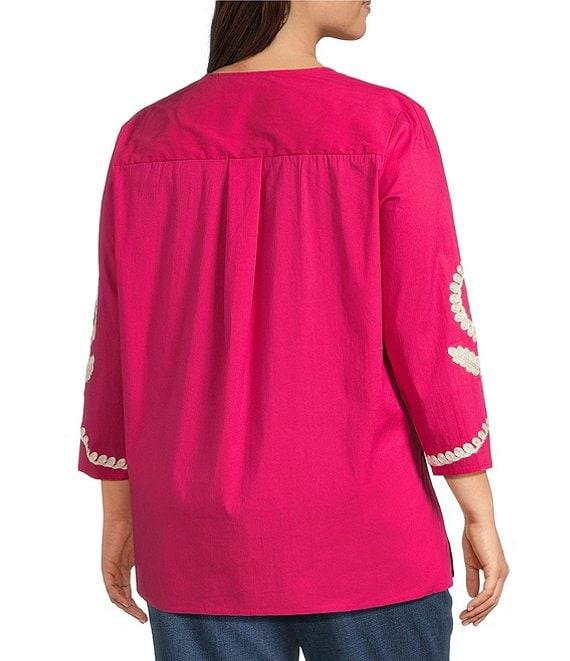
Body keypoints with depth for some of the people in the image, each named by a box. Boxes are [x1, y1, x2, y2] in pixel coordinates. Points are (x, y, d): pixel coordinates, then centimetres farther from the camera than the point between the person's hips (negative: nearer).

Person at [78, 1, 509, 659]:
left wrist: (119, 511, 13)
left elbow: (117, 345, 2)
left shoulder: (145, 140, -2)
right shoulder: (387, 127, -12)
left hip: (202, 540, 3)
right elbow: (432, 335, -11)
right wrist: (481, 514, -1)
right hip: (360, 534, -3)